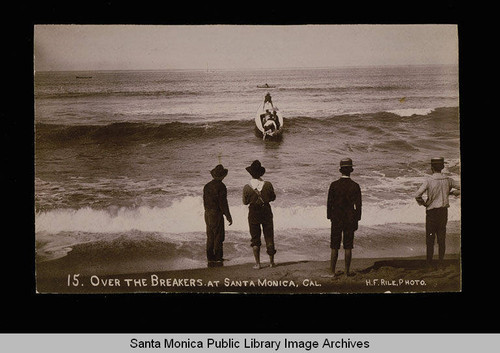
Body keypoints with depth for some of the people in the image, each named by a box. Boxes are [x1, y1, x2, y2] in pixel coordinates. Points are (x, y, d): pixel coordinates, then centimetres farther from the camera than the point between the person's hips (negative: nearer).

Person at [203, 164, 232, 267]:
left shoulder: (207, 186, 9)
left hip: (208, 214, 7)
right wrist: (228, 216, -10)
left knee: (210, 238, 12)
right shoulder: (221, 186, -14)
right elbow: (223, 202, -16)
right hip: (217, 214, -7)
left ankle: (210, 260, 16)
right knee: (218, 237, -1)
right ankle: (218, 260, 0)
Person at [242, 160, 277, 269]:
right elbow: (273, 198, 2)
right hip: (266, 211, 1)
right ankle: (271, 261, 17)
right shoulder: (268, 185, -13)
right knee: (269, 237, 12)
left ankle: (257, 263, 7)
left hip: (253, 213, -1)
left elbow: (245, 202, -3)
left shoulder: (247, 187, -14)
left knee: (255, 238, 9)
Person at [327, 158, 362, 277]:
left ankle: (332, 271, 7)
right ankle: (347, 271, 10)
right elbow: (358, 205, -4)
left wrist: (330, 218, 7)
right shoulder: (355, 186, -6)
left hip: (336, 220, 0)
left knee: (334, 247, 6)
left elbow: (329, 203, -3)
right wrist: (356, 221, 5)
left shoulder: (334, 185, -6)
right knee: (348, 247, 6)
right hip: (350, 220, 0)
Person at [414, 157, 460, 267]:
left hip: (432, 212, -4)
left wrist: (423, 203, -4)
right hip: (444, 211, 4)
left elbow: (417, 195, -22)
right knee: (442, 236, 12)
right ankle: (441, 260, 15)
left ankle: (429, 262, 7)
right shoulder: (448, 180, -2)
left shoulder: (429, 181, -15)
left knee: (430, 237, 5)